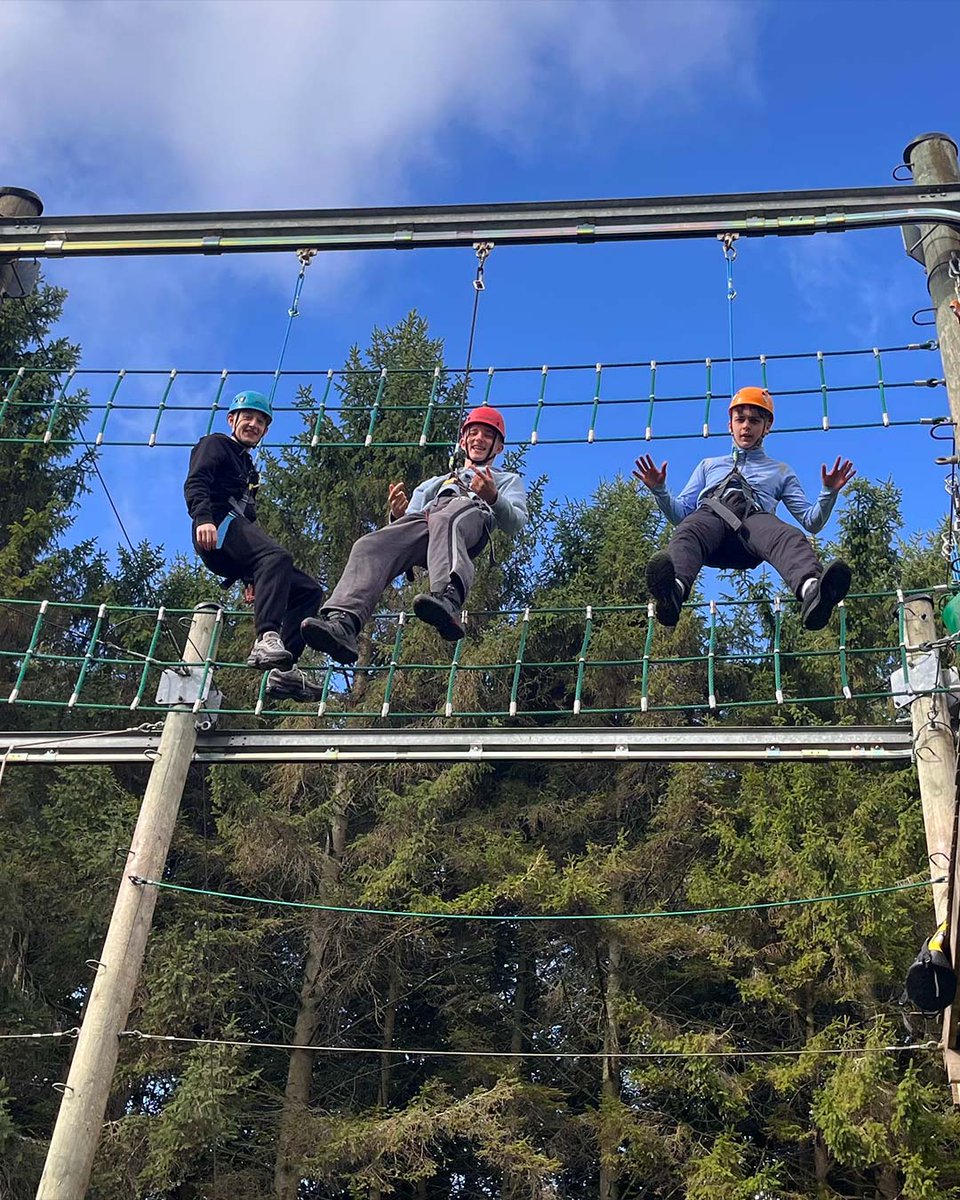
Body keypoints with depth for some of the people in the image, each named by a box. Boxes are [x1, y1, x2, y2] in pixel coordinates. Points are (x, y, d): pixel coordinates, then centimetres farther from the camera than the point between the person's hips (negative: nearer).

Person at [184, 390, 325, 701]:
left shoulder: (247, 467, 39)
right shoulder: (215, 445, 15)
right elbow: (195, 483, -6)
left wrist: (251, 577, 29)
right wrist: (203, 518, -27)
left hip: (233, 555, 9)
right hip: (220, 527, -9)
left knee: (309, 590, -1)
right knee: (276, 555, -37)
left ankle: (284, 670, -17)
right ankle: (267, 639, -56)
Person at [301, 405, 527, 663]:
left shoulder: (508, 480, 38)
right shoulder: (432, 484, 47)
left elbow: (516, 523, 15)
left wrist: (493, 498, -6)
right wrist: (398, 515, 5)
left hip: (473, 512, -3)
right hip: (422, 519, 3)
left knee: (445, 520, -43)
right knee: (368, 546, -30)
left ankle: (448, 600, -69)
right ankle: (342, 622, -53)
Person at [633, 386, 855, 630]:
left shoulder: (780, 471, 37)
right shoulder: (709, 465, 39)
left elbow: (811, 522, 26)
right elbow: (679, 514, 28)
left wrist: (829, 492, 6)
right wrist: (659, 490, 8)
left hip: (754, 517, 0)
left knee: (788, 537, -38)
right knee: (687, 532, -39)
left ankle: (812, 591, -71)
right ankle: (674, 589, -72)